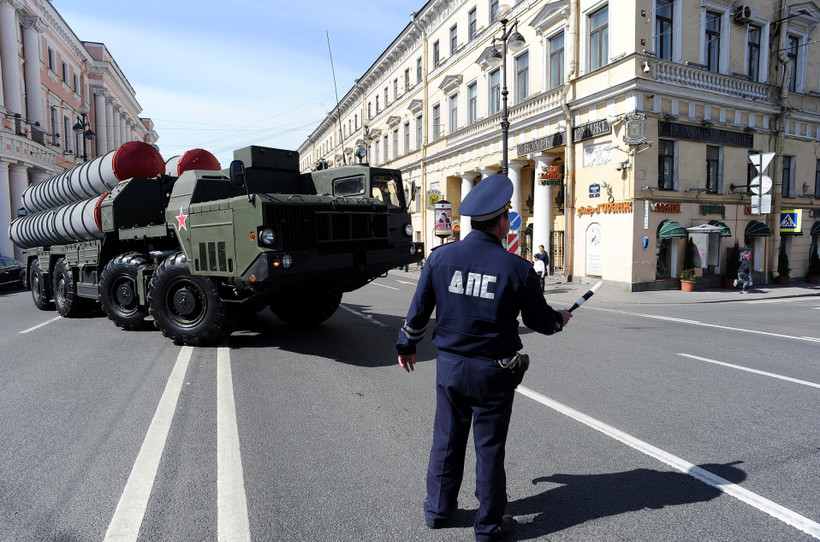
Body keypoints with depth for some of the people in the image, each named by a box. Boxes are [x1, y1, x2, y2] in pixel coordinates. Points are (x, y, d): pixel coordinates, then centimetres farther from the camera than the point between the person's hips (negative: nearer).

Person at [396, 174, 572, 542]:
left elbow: (418, 311, 1)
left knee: (446, 440, 18)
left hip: (449, 366, 3)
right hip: (493, 372, -3)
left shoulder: (440, 257, -6)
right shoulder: (517, 269, -13)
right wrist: (560, 319, 22)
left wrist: (407, 346, 17)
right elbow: (539, 320, -1)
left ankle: (438, 510, 35)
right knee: (489, 447, 12)